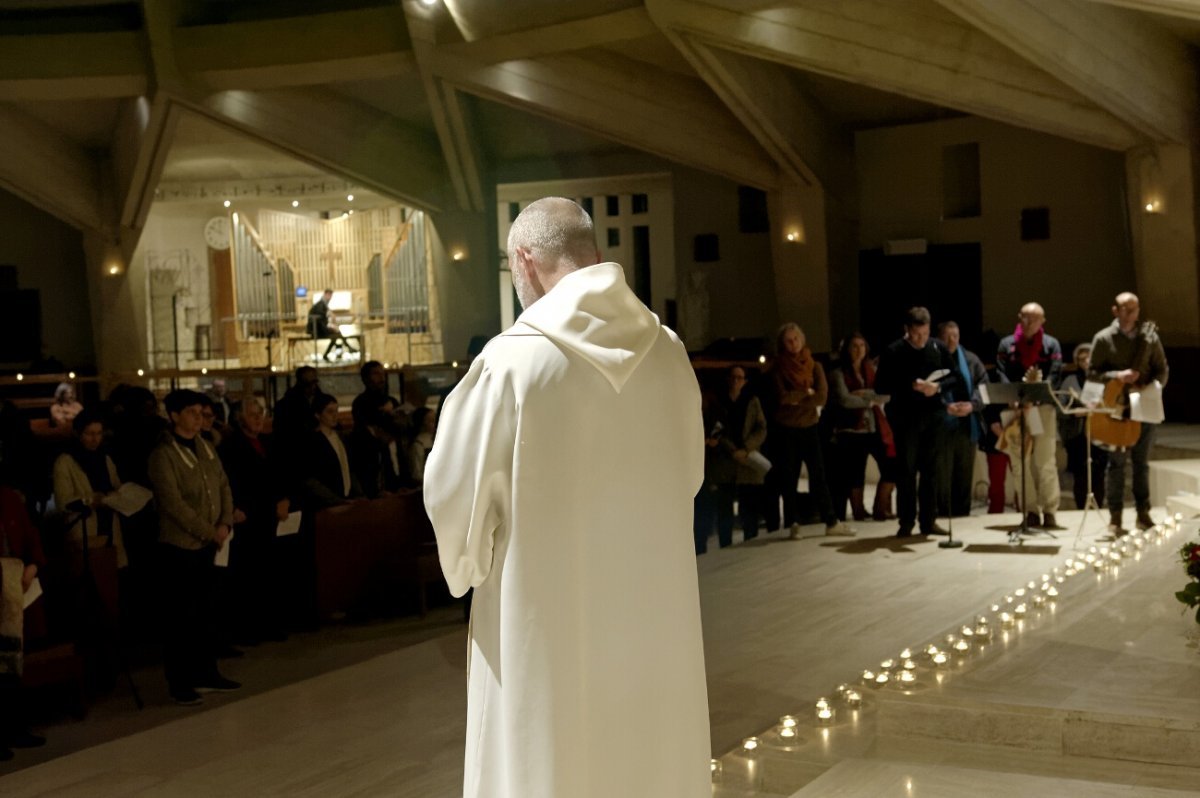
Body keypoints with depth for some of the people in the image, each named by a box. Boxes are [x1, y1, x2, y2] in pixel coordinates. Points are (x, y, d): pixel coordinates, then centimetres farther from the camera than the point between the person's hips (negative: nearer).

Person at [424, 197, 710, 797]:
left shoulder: (510, 361, -16)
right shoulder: (667, 353, -1)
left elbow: (453, 494, -9)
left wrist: (467, 566, 10)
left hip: (548, 621, -5)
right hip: (655, 616, 5)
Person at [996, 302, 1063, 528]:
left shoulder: (1051, 344, 8)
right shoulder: (1006, 344, 11)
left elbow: (1053, 376, -3)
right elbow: (1002, 376, 1)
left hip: (1043, 407, -2)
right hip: (1015, 408, 2)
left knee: (1045, 462, -6)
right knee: (1020, 463, 1)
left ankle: (1049, 511, 1)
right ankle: (1031, 511, 9)